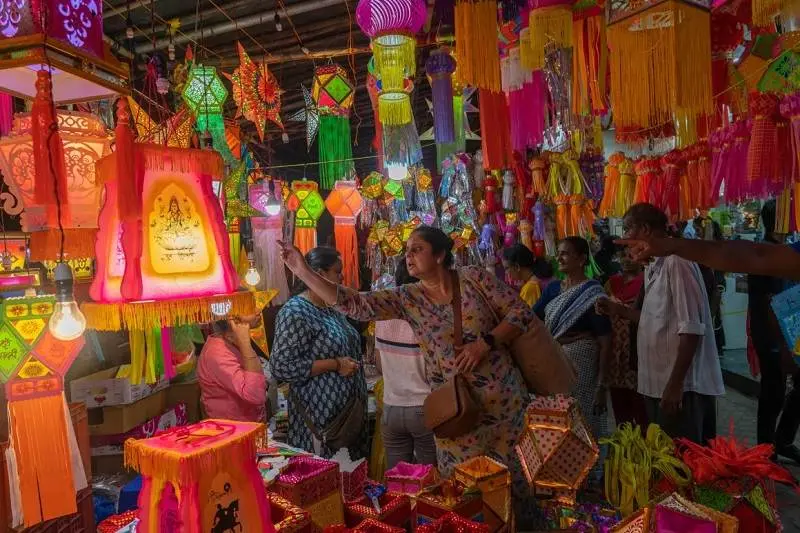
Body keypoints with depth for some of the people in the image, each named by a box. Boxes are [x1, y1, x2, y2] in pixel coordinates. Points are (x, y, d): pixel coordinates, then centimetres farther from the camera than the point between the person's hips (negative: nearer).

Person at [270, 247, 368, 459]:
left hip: (347, 411, 8)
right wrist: (336, 365, -20)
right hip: (318, 419, -8)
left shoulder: (333, 308, 11)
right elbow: (282, 367, -22)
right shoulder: (295, 312, -16)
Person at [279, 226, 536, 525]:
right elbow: (354, 304, -13)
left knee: (514, 476, 15)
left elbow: (521, 313, -5)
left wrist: (484, 342, -19)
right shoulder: (406, 299, -3)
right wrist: (303, 272, -18)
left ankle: (521, 523, 40)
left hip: (504, 398, 0)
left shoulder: (474, 279, -7)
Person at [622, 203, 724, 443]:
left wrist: (675, 383, -21)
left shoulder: (676, 262, -16)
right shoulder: (653, 267, 13)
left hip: (681, 385, -9)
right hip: (658, 383, 9)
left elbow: (691, 328, -20)